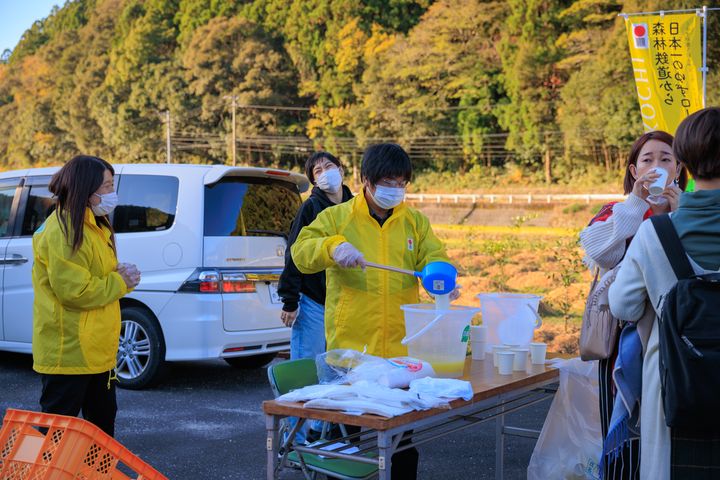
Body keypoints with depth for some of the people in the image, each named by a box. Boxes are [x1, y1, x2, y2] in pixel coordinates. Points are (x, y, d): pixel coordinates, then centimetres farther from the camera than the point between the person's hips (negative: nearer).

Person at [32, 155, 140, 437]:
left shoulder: (93, 226, 13)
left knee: (103, 416, 20)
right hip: (69, 350, -10)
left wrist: (118, 275, 2)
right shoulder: (63, 231, -20)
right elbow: (75, 291, -26)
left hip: (96, 348, 10)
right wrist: (120, 283, -14)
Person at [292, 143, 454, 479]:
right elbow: (301, 252, -8)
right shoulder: (336, 217, 2)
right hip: (349, 349, -2)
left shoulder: (416, 222, 10)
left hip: (402, 350, 2)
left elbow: (433, 257, 2)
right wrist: (332, 246, -28)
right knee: (345, 429, 8)